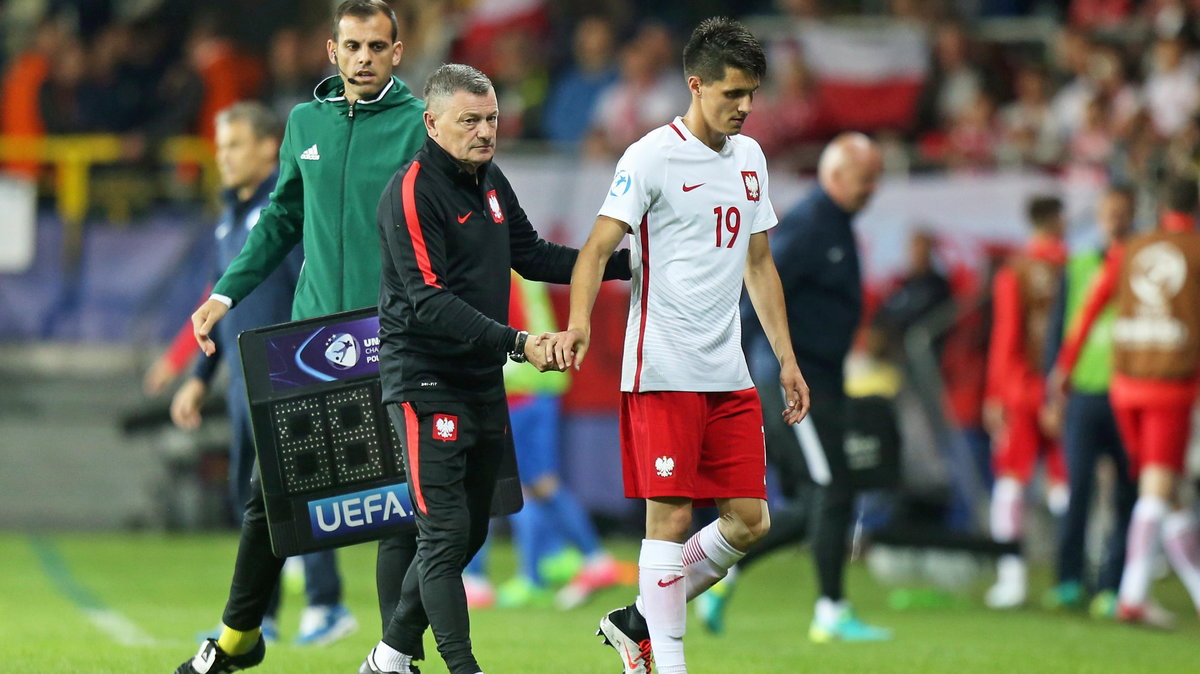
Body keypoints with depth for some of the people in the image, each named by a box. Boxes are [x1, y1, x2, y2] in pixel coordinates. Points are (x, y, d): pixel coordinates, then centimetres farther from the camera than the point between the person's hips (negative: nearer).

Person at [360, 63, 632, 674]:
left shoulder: (490, 181, 10)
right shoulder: (412, 192, -16)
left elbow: (532, 257, 21)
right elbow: (429, 302, -23)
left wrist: (626, 262, 12)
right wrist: (516, 343, -31)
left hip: (483, 381, 9)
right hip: (426, 378, -9)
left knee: (468, 532, 12)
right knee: (445, 534, -10)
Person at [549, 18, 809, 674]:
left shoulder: (749, 157, 14)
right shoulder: (652, 156, -7)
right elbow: (598, 247, -13)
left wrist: (786, 357, 19)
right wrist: (579, 322, -30)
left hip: (728, 374, 7)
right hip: (663, 370, -7)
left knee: (749, 520, 4)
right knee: (670, 517, -7)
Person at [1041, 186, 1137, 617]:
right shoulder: (1077, 269, 12)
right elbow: (1058, 330, 13)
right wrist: (1054, 393, 7)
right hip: (1083, 393, 1)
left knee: (1125, 496, -1)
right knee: (1078, 485, -7)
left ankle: (1111, 586, 3)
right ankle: (1070, 580, 0)